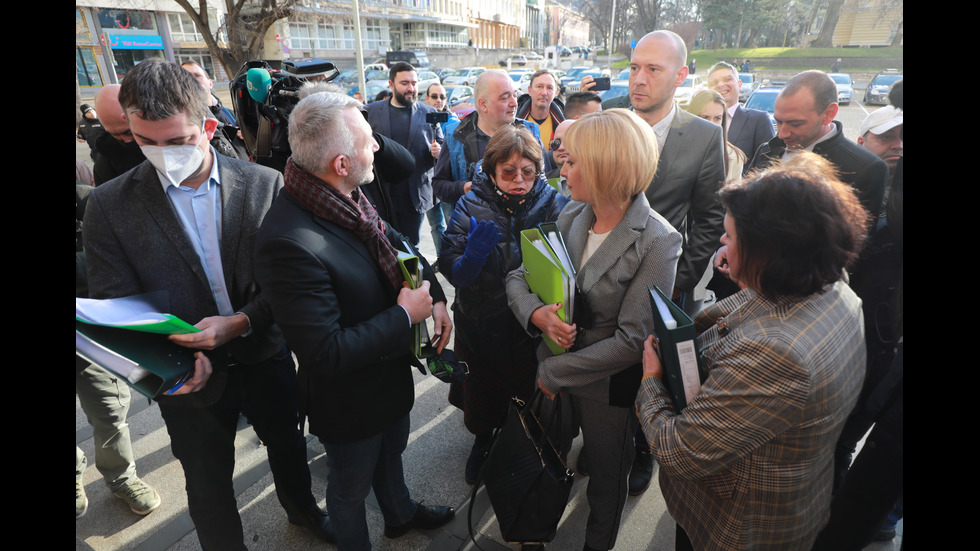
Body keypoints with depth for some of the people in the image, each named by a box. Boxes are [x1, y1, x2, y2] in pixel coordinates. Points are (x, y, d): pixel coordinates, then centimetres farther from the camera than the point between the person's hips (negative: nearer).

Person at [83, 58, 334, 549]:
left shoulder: (265, 184, -10)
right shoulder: (110, 205, -9)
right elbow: (115, 307, -8)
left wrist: (242, 321, -26)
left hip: (266, 355, 1)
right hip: (189, 376, -1)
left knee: (287, 443, 26)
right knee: (208, 488, 19)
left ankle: (302, 510, 56)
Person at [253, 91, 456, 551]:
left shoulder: (350, 198, -11)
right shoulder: (290, 242, -36)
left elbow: (396, 243, 6)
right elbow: (326, 355, -33)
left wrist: (435, 297, -8)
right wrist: (405, 315, -25)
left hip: (390, 371, 8)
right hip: (350, 402, -8)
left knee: (390, 453, 34)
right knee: (350, 488, 24)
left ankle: (400, 513, 63)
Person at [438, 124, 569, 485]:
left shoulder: (553, 204, -12)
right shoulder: (471, 205, -13)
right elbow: (450, 268, -17)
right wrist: (471, 257, -38)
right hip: (480, 325, 0)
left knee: (528, 393, 22)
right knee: (481, 392, 23)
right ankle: (483, 441, 54)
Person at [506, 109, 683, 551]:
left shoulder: (658, 242, -23)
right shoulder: (571, 215, -7)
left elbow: (632, 340, -24)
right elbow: (517, 275, -2)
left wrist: (554, 372, -19)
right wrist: (536, 312, -24)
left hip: (609, 388, -4)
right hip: (552, 374, 5)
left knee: (606, 481, 22)